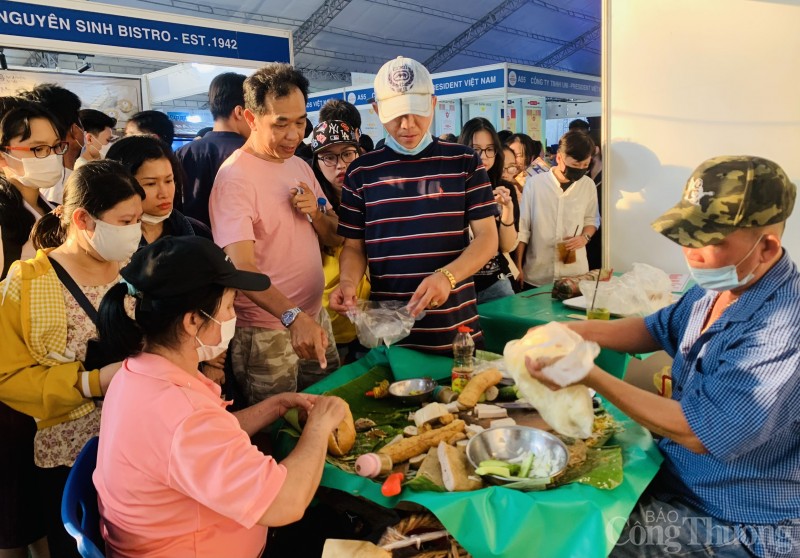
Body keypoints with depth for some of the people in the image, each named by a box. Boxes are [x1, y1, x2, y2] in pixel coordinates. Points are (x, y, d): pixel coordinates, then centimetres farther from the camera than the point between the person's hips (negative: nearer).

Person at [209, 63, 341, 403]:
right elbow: (242, 267, -25)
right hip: (266, 333, -7)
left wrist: (315, 212, -11)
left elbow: (334, 239, 10)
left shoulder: (300, 166, 8)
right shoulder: (234, 177, -16)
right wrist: (292, 317, -38)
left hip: (315, 318, 7)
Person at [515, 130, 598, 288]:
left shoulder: (588, 185, 0)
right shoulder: (534, 183, -9)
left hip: (575, 274, 2)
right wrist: (518, 266, -2)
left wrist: (585, 237, -7)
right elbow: (522, 228, -3)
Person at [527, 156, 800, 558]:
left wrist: (589, 374, -26)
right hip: (677, 473, 8)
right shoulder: (720, 285, -3)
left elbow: (699, 432, -30)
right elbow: (657, 330, 12)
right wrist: (579, 332, -7)